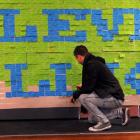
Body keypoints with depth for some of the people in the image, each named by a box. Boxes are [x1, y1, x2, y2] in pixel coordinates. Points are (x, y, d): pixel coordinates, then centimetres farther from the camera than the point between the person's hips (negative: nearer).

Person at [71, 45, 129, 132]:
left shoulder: (91, 64, -17)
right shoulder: (95, 62, 14)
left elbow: (89, 87, -18)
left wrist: (75, 94, -1)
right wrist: (83, 87, 36)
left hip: (114, 98, -10)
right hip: (113, 96, 10)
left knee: (82, 97, -20)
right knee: (92, 118, 18)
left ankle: (104, 122, -9)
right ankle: (120, 112, 20)